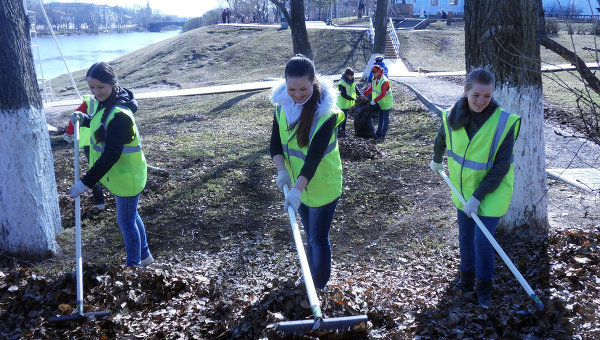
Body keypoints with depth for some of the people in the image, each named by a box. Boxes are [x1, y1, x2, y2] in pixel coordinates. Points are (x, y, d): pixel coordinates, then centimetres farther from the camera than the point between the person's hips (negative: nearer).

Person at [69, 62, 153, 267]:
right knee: (131, 217, 24)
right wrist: (84, 119, 1)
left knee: (126, 222, 6)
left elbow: (111, 155, -30)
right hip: (118, 173, 10)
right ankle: (144, 256, 42)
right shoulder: (103, 103, 0)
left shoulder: (119, 115, -29)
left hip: (126, 176, -10)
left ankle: (133, 265, 24)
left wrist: (87, 182, -28)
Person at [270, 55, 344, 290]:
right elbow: (275, 143, -4)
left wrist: (298, 189, -38)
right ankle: (311, 276, 44)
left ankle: (319, 287, 23)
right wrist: (282, 170, -21)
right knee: (309, 235, 24)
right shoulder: (282, 105, -6)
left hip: (323, 185, -6)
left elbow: (315, 156, -31)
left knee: (318, 239, 3)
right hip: (297, 184, 6)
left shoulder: (325, 113, -25)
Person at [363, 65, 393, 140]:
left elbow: (383, 94, -29)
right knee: (380, 118, 17)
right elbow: (371, 89, 9)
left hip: (386, 102, -8)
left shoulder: (384, 81, -26)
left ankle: (382, 135, 6)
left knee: (385, 119, 2)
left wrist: (375, 100, -33)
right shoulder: (374, 79, 0)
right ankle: (378, 133, 26)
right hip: (380, 103, 8)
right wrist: (363, 94, -2)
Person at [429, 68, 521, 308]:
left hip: (492, 193, -4)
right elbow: (441, 141, 15)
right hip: (464, 190, 4)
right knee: (465, 238, 15)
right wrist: (436, 161, 32)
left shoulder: (503, 122, -22)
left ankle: (484, 289, 16)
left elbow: (501, 167, -20)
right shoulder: (453, 117, -10)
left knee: (482, 240, -6)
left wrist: (478, 197, -22)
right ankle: (467, 280, 37)